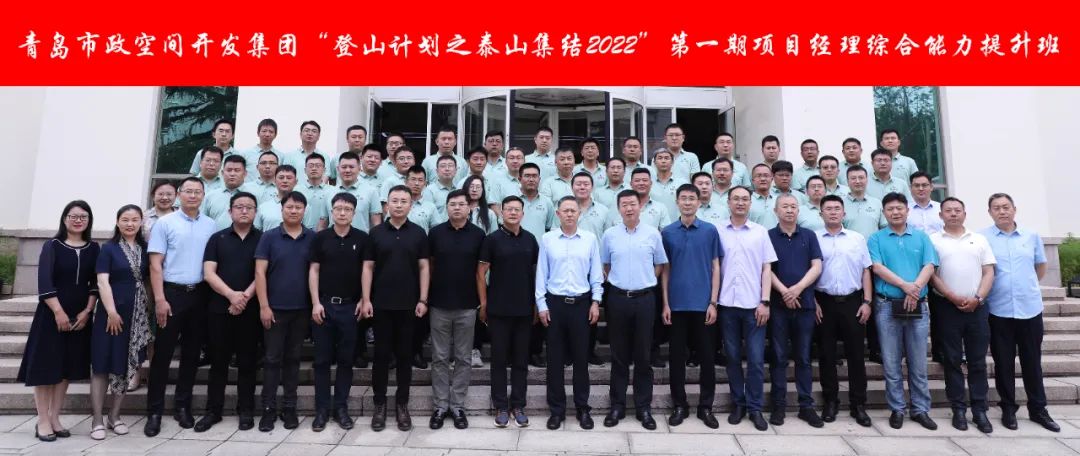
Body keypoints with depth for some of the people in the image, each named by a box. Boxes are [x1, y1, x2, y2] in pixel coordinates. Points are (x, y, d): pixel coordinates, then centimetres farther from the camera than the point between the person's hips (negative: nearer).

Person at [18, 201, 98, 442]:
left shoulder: (94, 248, 5)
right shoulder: (52, 246, -4)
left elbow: (96, 283, 4)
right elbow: (44, 282, -12)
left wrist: (87, 311, -7)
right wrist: (58, 312, -18)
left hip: (81, 315, 3)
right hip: (51, 313, -3)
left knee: (68, 367, 8)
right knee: (45, 365, 0)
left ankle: (55, 418, 18)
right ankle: (43, 421, 10)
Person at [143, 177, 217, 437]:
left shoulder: (210, 225, 7)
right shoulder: (165, 223, -1)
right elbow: (155, 264, -4)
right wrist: (160, 299, -12)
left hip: (199, 294, 3)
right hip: (172, 292, -3)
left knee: (192, 353, 10)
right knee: (163, 353, 3)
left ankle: (182, 406, 23)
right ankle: (154, 411, 14)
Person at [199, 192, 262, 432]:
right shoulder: (217, 238, 7)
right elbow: (209, 273, -2)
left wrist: (245, 297, -14)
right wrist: (231, 294, -16)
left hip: (250, 310, -1)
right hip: (219, 308, 1)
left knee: (247, 362, 6)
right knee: (218, 361, 8)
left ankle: (246, 410, 15)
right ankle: (213, 410, 19)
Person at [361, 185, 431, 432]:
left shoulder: (418, 233, 3)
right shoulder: (376, 233, 3)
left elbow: (424, 267, 2)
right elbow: (368, 267, 3)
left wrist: (423, 300, -5)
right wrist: (366, 299, -5)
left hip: (408, 304, 0)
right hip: (381, 304, 0)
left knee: (405, 355, 7)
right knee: (381, 354, 7)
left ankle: (402, 404, 18)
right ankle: (379, 404, 18)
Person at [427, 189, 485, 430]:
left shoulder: (478, 234, 0)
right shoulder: (435, 232, 1)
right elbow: (428, 265, 7)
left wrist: (482, 299, 0)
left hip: (467, 306, 0)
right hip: (439, 305, 0)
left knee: (463, 358, 7)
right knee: (439, 358, 7)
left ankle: (458, 406, 19)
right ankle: (440, 405, 18)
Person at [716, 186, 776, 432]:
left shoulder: (761, 232, 5)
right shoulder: (718, 232, 4)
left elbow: (767, 268, 4)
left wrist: (765, 302, -4)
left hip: (754, 304, 0)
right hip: (727, 304, 0)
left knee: (755, 359, 2)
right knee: (733, 357, 8)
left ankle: (755, 408, 14)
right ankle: (738, 404, 20)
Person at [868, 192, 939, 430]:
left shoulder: (921, 237, 11)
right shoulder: (875, 239, 5)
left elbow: (929, 266, -1)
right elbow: (878, 268, -7)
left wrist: (915, 288, -17)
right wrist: (904, 285, -19)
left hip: (918, 306, 2)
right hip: (887, 306, -1)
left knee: (918, 363, 7)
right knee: (891, 363, 4)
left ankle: (921, 410, 18)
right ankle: (896, 409, 14)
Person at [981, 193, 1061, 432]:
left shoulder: (1032, 235, 6)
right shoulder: (982, 237, -4)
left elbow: (1041, 265, 18)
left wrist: (1028, 287, 16)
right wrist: (985, 291, -2)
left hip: (1030, 308, 3)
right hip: (999, 310, -2)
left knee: (1033, 361, 11)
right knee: (1003, 362, 7)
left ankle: (1038, 408, 24)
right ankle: (1008, 408, 19)